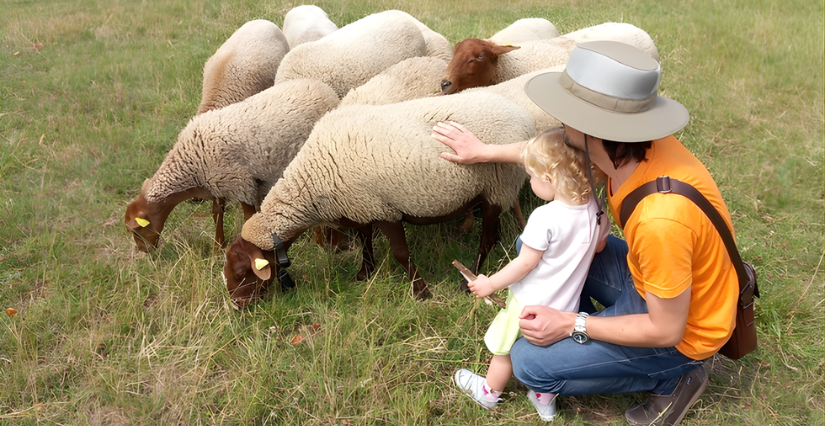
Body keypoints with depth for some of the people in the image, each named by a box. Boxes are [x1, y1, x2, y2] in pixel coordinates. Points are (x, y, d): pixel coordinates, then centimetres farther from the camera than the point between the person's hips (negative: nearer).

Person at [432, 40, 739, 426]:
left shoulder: (662, 218, -40)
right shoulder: (632, 144, -18)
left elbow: (666, 330, -26)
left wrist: (571, 325, -18)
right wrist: (484, 152, 12)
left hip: (680, 329, -7)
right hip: (650, 278, 7)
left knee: (529, 363, -9)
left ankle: (672, 378, 5)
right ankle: (583, 340, 18)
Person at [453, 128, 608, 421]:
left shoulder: (545, 218, -32)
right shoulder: (593, 208, -13)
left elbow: (525, 264, -23)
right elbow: (600, 244, 7)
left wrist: (490, 284, -10)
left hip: (532, 305, -5)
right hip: (565, 305, 5)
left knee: (505, 351, 20)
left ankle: (489, 393, 43)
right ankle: (545, 401, 45)